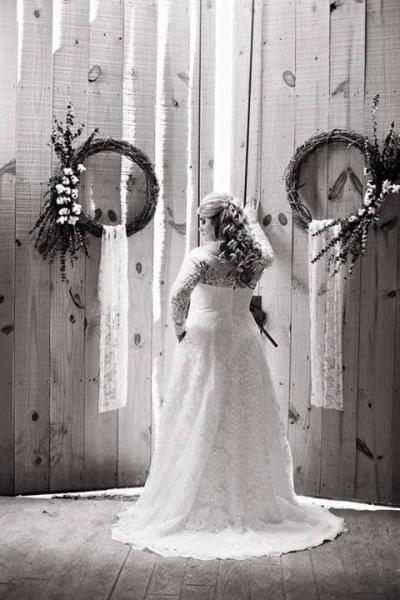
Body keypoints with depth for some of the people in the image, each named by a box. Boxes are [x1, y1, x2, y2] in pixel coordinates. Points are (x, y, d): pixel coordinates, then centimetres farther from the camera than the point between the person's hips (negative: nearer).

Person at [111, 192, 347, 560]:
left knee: (200, 424, 2)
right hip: (243, 340, 5)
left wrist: (179, 326, -8)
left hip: (205, 339, -4)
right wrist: (253, 220, 45)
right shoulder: (254, 258, 5)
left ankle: (199, 506, 8)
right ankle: (253, 503, 20)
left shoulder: (201, 256, -10)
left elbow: (178, 294, -25)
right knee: (244, 422, 11)